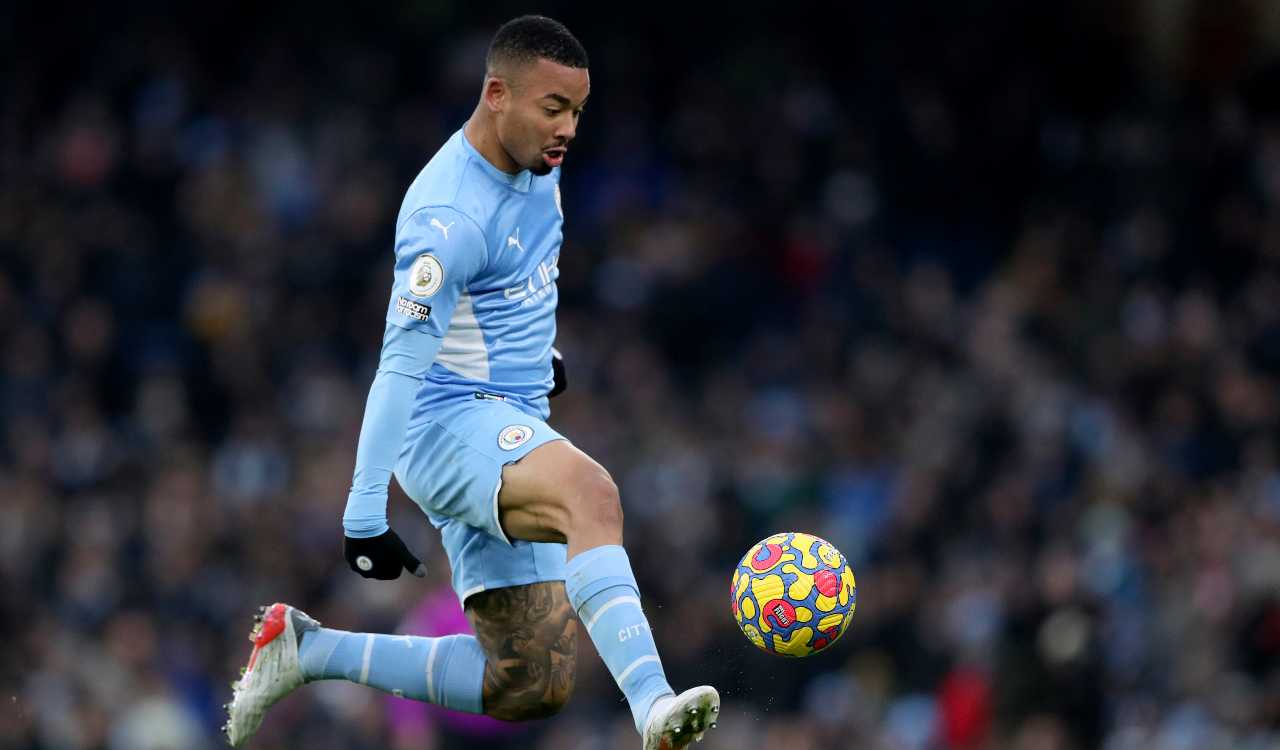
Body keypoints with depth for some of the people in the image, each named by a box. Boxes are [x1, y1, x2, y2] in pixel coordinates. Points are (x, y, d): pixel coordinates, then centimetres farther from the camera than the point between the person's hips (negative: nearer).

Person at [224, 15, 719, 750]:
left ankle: (307, 650, 16)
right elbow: (401, 364, -24)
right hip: (453, 422, -9)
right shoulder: (449, 216, -21)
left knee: (536, 687, 4)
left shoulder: (536, 164, 6)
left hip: (512, 425, 9)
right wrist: (365, 515, -26)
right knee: (591, 492, -39)